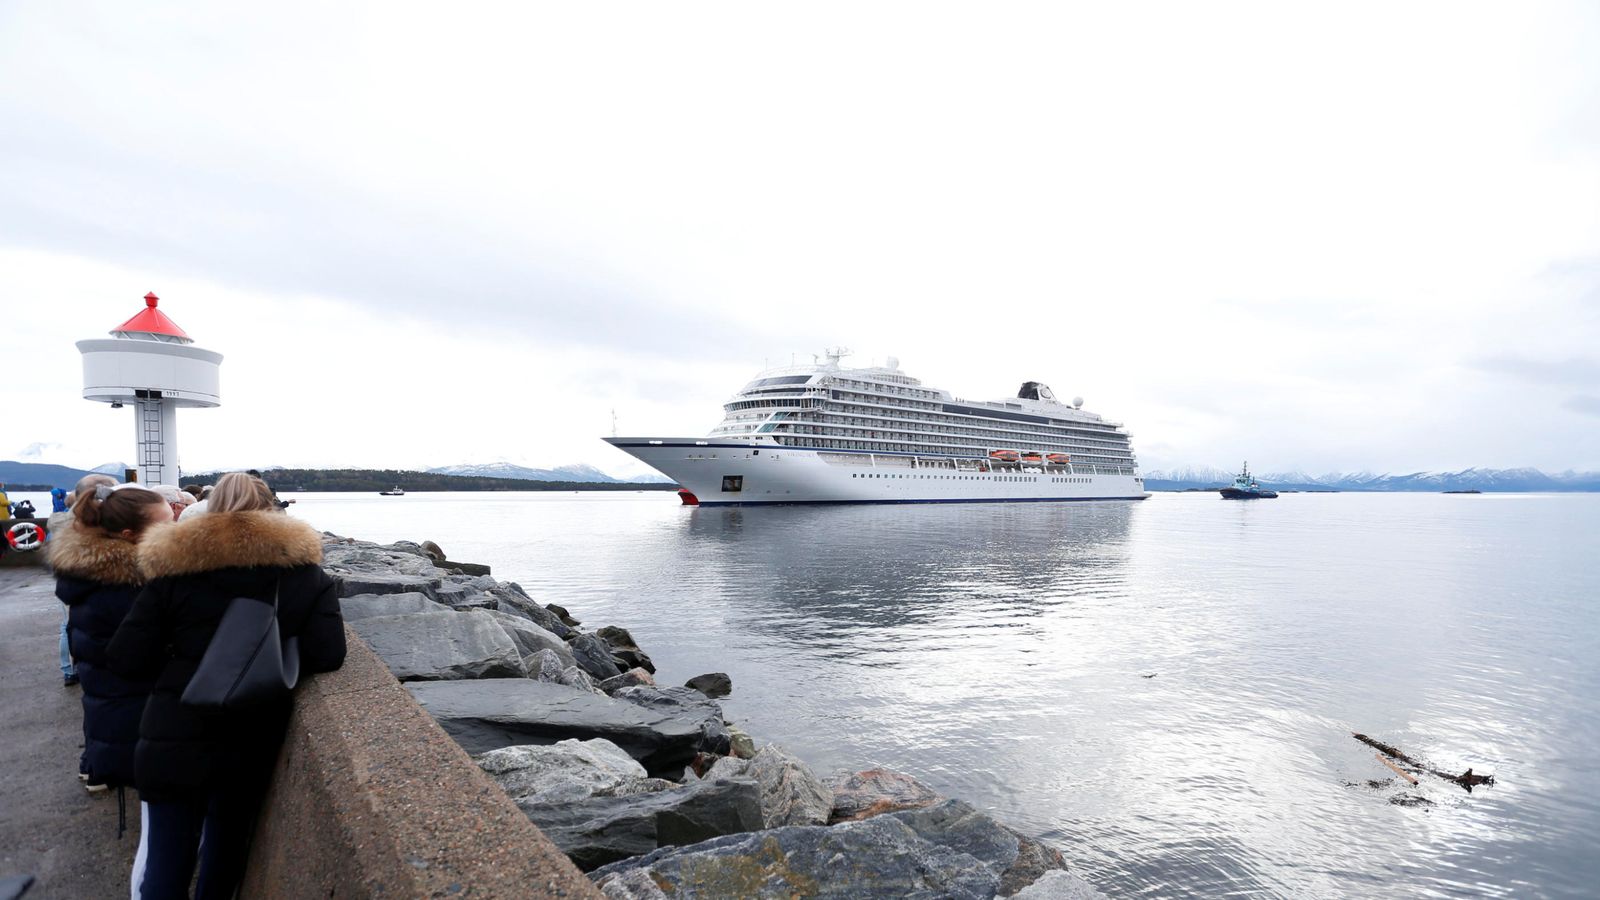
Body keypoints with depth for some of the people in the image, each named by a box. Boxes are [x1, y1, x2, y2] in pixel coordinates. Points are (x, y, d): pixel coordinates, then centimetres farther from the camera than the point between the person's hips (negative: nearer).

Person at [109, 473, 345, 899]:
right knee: (227, 848, 22)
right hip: (253, 745, 1)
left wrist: (183, 664, 14)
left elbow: (126, 659, -5)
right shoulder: (305, 570, -5)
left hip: (174, 742, -1)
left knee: (164, 859, 13)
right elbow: (326, 655, -13)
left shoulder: (175, 565, -5)